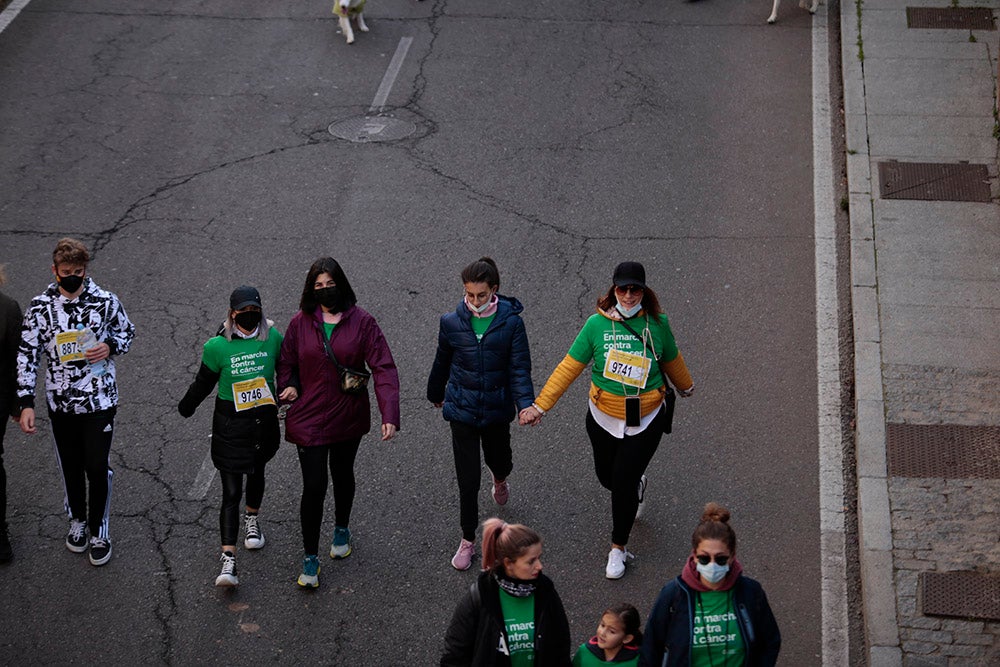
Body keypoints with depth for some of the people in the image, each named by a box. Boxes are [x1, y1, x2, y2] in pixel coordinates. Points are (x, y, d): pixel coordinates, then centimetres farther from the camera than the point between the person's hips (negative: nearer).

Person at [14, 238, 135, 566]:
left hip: (100, 400, -2)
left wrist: (110, 347, -14)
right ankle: (77, 520, 37)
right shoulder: (40, 306, -7)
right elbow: (27, 355, -4)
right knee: (71, 465, 16)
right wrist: (26, 403, -10)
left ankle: (99, 530, 16)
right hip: (60, 401, 2)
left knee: (97, 466, -1)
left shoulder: (105, 301, -8)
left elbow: (127, 332, 9)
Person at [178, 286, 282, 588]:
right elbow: (203, 383, -1)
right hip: (230, 424, -3)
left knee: (256, 472, 27)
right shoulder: (218, 346, -16)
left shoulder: (272, 337, -8)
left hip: (264, 420, 4)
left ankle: (252, 520, 54)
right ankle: (228, 559, -9)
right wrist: (186, 408, 9)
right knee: (231, 491, -7)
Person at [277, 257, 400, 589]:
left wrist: (390, 415, -25)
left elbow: (383, 368, -15)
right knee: (313, 487, -4)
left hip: (349, 417, 1)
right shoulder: (300, 323, -6)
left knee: (343, 475, 22)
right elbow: (286, 363, 7)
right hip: (309, 418, -1)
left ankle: (342, 529, 49)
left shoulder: (362, 322, -10)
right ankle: (310, 557, 10)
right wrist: (290, 387, -16)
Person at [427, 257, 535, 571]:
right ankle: (468, 540, 16)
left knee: (498, 459, 25)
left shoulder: (511, 323, -14)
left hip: (496, 409, 1)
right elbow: (442, 363, 7)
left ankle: (500, 479, 64)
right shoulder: (451, 323, -10)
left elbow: (520, 369, -12)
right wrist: (436, 394, 21)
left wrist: (526, 404, -28)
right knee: (468, 479, 0)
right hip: (463, 409, 0)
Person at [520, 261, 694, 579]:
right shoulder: (597, 324, -12)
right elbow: (569, 367, -9)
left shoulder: (657, 323, -9)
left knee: (623, 482, -4)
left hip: (646, 420, -1)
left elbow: (672, 359, 11)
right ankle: (636, 484, 53)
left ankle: (618, 547, 17)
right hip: (604, 417, 1)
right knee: (607, 477, 15)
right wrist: (539, 406, -13)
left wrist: (686, 386, 29)